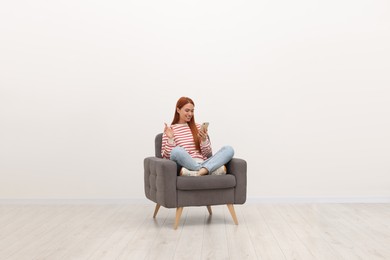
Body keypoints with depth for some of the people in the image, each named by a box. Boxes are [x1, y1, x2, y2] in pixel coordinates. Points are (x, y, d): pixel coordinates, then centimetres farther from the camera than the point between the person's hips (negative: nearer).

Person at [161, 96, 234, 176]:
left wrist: (204, 140, -2)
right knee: (176, 151, -37)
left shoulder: (199, 127, 19)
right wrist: (170, 139, -9)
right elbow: (166, 157, 4)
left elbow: (208, 155, 15)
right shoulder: (170, 130, 11)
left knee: (229, 149, -19)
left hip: (203, 163, 4)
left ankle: (200, 171, -35)